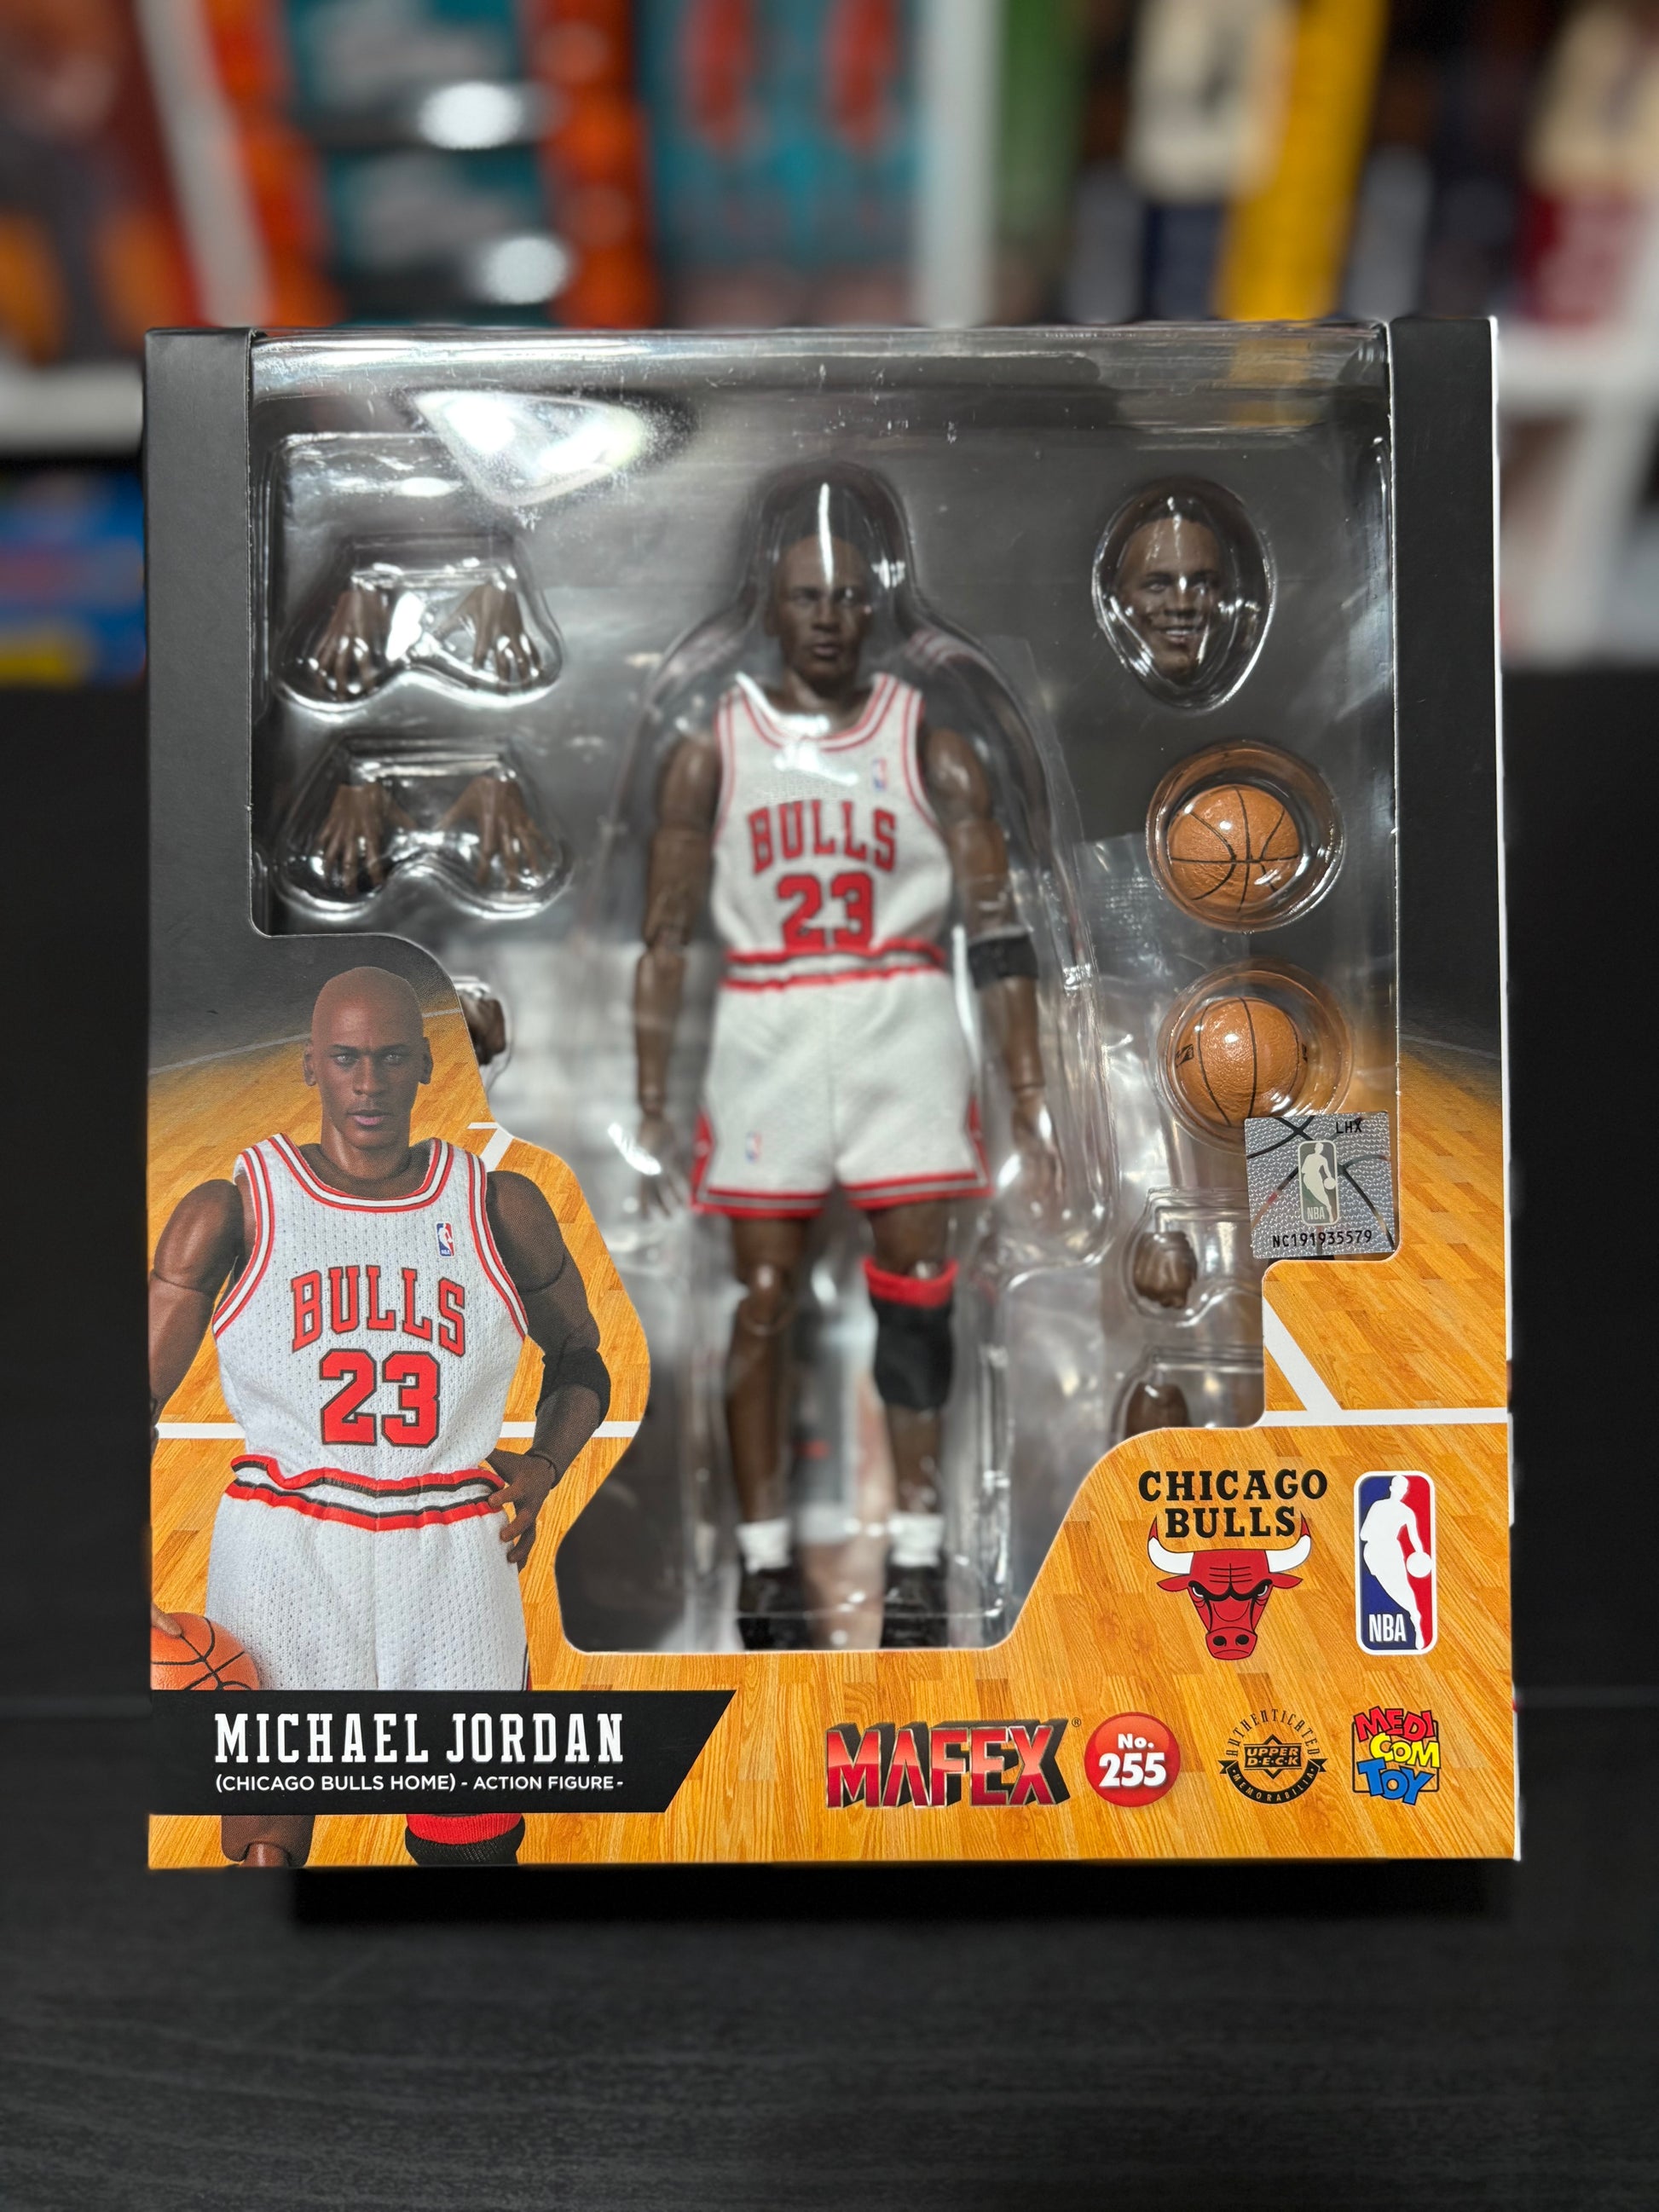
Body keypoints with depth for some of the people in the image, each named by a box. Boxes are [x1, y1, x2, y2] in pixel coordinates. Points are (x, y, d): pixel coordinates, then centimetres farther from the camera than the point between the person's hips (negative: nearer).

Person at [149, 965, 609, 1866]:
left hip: (454, 1565, 2)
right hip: (282, 1562, -1)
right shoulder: (232, 1213, -2)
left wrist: (543, 1466, 0)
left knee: (474, 1843, 8)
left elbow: (579, 1359, 18)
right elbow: (131, 1405, -1)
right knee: (265, 1843, 8)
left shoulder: (501, 1208, 3)